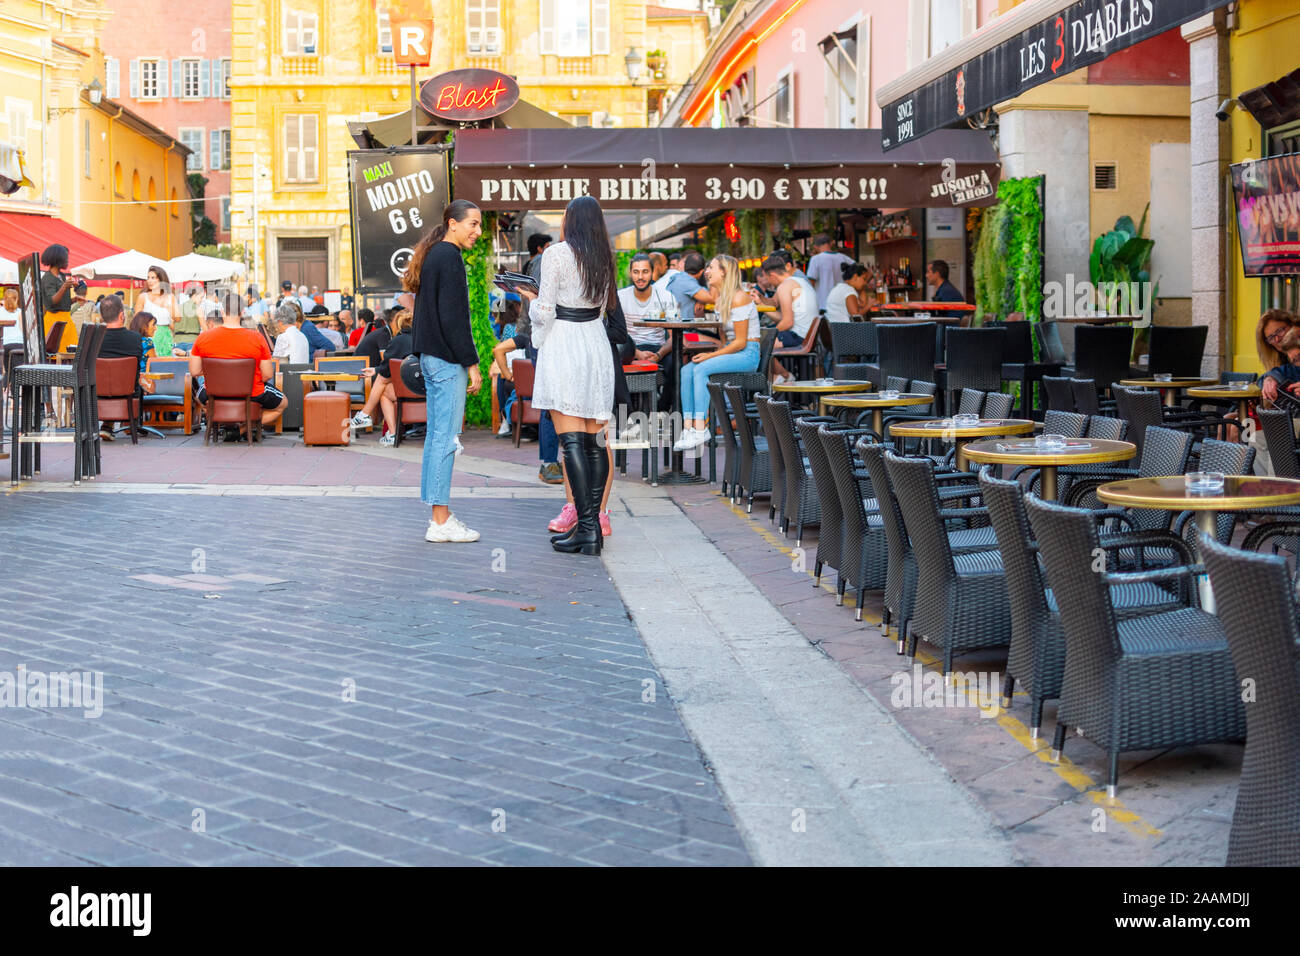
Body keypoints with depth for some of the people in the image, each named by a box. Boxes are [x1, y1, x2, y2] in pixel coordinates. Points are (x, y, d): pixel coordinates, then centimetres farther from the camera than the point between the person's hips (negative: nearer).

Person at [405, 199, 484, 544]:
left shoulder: (433, 255, 17)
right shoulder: (449, 257, -13)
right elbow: (453, 318, -18)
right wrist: (471, 363, -15)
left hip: (431, 357, 10)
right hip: (446, 359, -10)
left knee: (436, 435, 11)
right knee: (446, 438, -7)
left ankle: (439, 515, 16)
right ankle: (441, 522, -5)